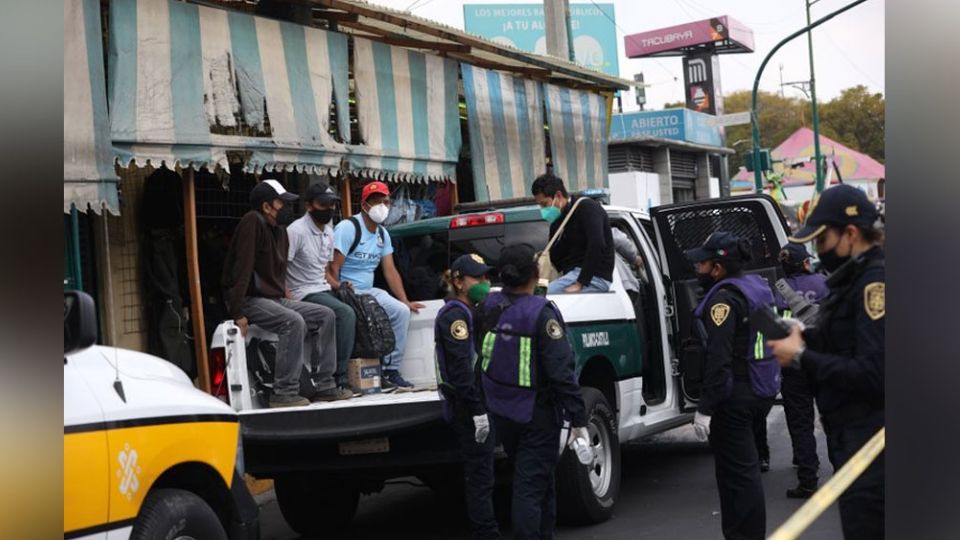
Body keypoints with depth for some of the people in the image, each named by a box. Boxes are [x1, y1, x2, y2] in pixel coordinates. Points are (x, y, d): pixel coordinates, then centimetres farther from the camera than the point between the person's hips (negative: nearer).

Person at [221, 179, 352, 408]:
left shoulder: (280, 231, 14)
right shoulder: (253, 222, -15)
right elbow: (242, 268, -21)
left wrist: (287, 299, 8)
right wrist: (237, 313, -25)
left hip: (275, 298, 10)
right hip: (250, 300, -10)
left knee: (325, 316, 1)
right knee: (294, 322, -31)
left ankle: (324, 386, 1)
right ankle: (284, 393, -27)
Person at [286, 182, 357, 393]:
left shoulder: (328, 232, 14)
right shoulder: (296, 231, -13)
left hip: (324, 290, 9)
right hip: (304, 294, -9)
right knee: (346, 313, -27)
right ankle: (339, 376, -24)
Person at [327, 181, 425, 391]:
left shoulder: (383, 234, 13)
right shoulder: (348, 228, -10)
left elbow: (390, 271, 11)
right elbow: (332, 268, -15)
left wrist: (405, 301, 4)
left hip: (369, 291, 7)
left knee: (402, 311, -15)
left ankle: (390, 370, -7)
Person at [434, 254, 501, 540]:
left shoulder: (470, 312, 19)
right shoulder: (455, 315, -13)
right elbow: (460, 368, -21)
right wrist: (478, 410, -23)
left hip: (479, 403, 10)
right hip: (469, 407, -10)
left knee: (481, 474, 14)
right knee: (480, 476, -7)